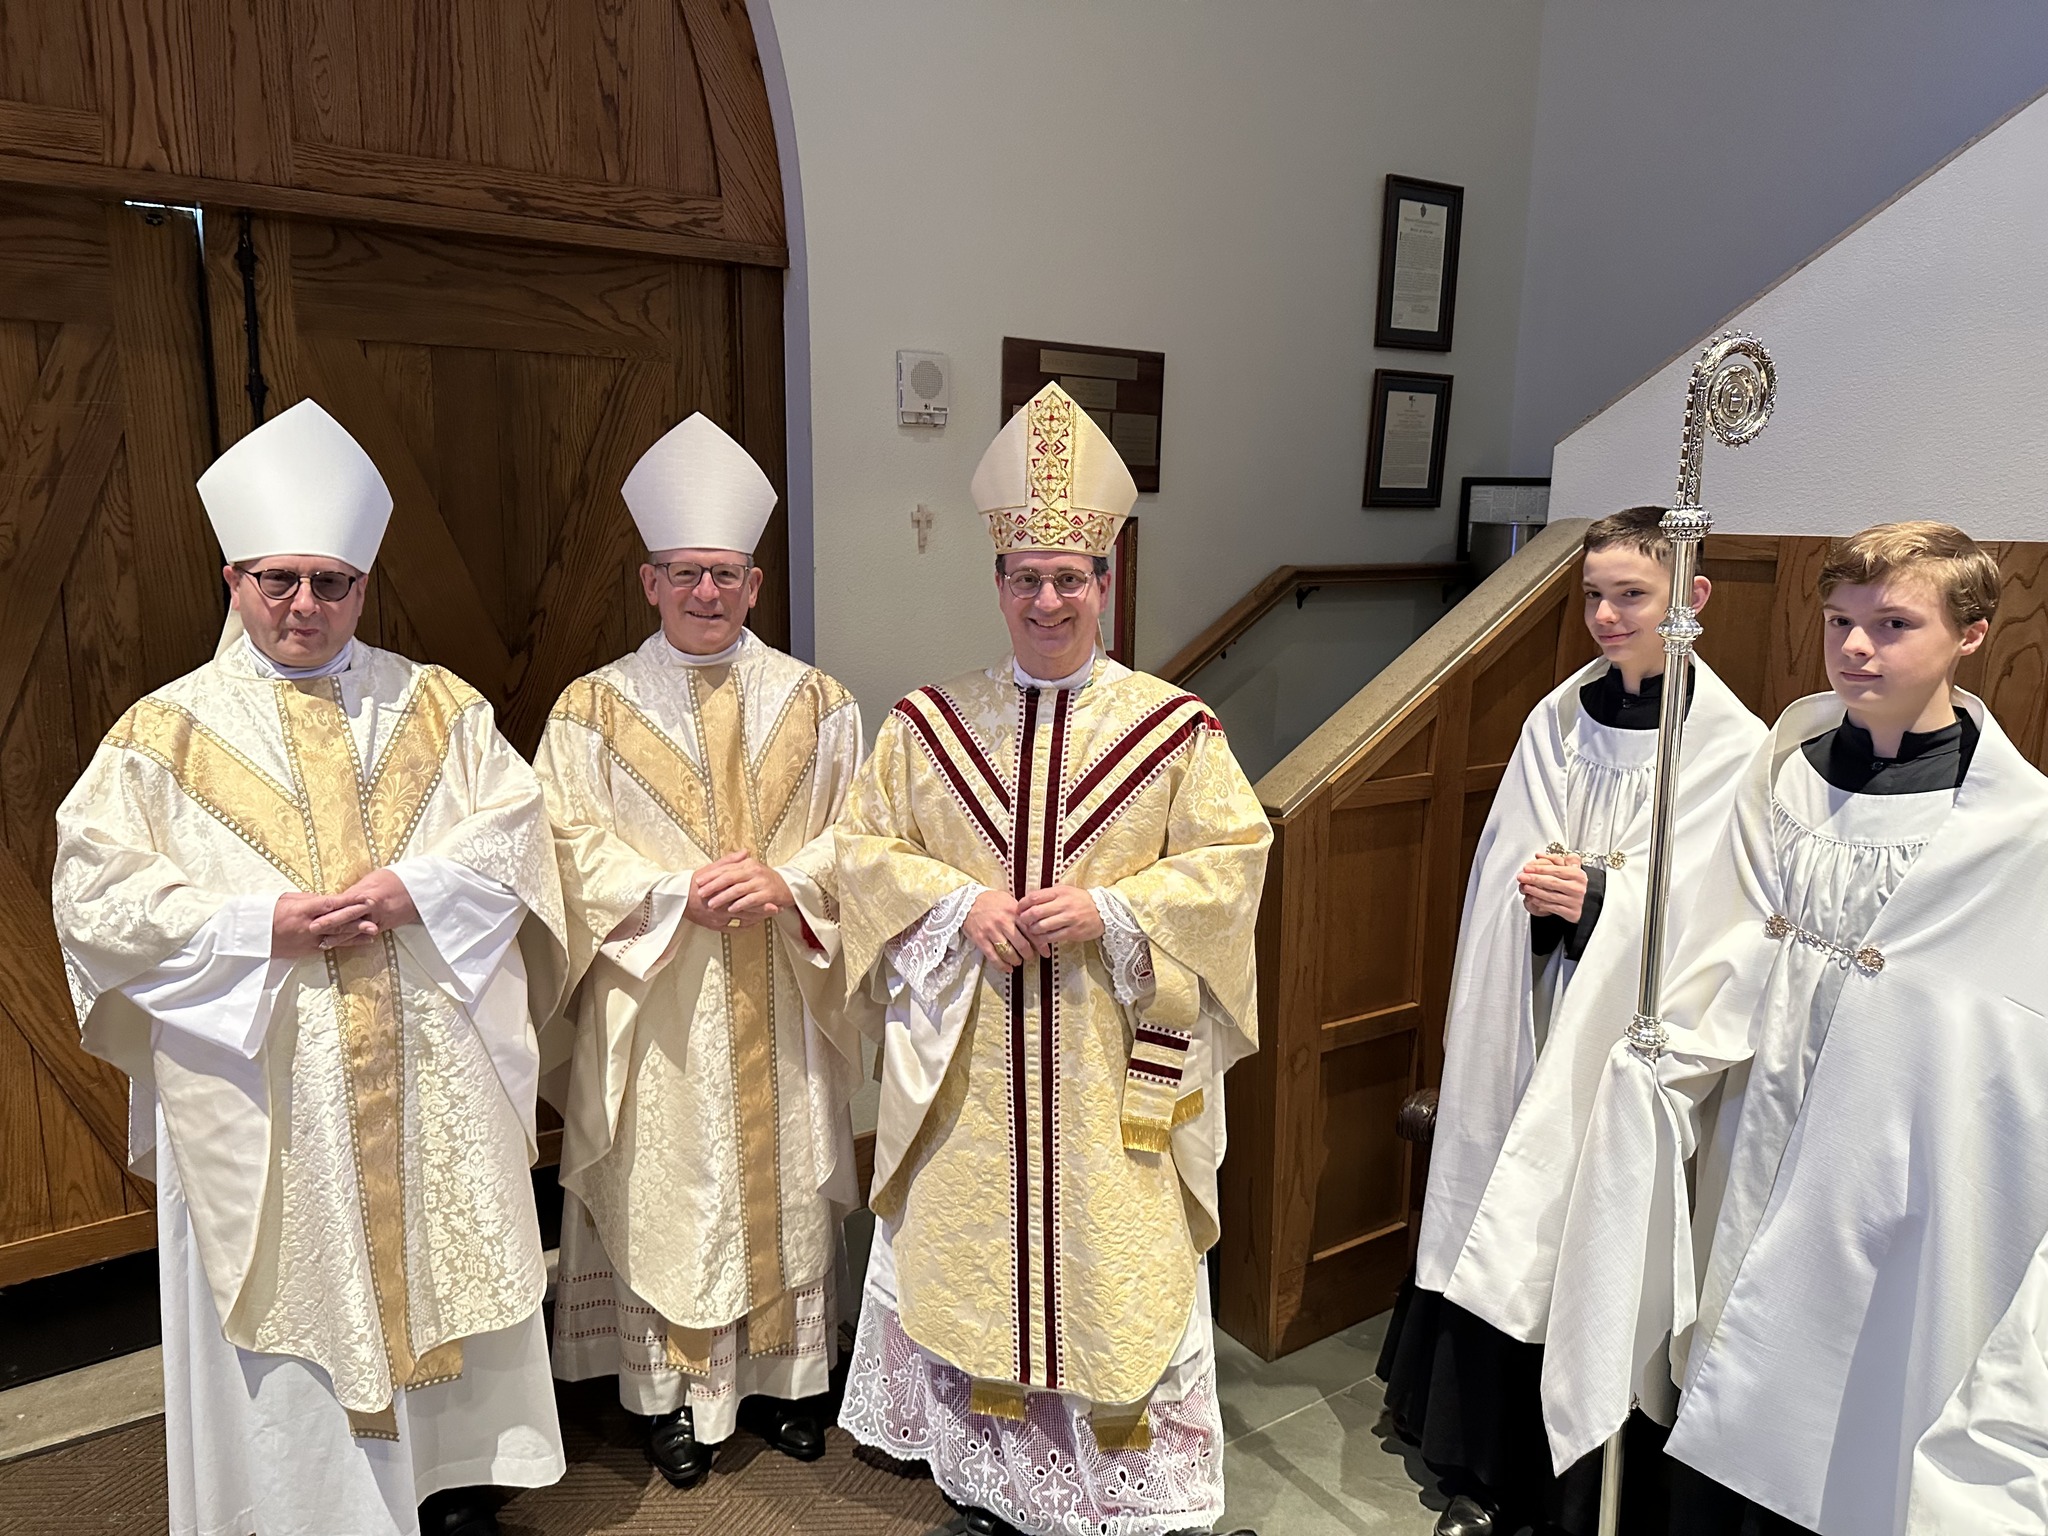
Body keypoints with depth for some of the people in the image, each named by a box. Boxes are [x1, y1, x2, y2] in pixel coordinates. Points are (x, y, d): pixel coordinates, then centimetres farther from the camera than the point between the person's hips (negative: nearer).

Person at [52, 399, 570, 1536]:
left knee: (442, 1269, 12)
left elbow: (513, 834, 2)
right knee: (288, 1296, 8)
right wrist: (260, 926, -16)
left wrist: (415, 889, -16)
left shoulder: (436, 707, 6)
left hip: (433, 1078, 2)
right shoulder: (166, 732, 2)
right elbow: (95, 893, -4)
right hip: (260, 1087, -1)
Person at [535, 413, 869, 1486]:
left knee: (785, 1184, 12)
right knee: (666, 1194, 7)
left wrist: (786, 884, -17)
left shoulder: (816, 703, 3)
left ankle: (781, 1377, 30)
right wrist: (677, 894, -19)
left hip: (782, 1003, 2)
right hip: (657, 1006, -1)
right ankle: (676, 1395, 26)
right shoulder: (593, 708, 0)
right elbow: (573, 845, -6)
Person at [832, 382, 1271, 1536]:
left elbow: (1233, 858, -4)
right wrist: (961, 901, -13)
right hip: (967, 1063, 2)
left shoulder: (1177, 728, -2)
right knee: (970, 1251, 13)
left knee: (1119, 1263, 7)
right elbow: (867, 848, 4)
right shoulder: (928, 723, 3)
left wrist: (1112, 909, -17)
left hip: (1116, 1070, -1)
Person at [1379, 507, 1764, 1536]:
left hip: (1628, 1036, -4)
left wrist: (1598, 899, -21)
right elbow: (1500, 872, 8)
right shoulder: (1557, 719, 7)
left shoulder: (1733, 747, -5)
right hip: (1527, 1026, 4)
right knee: (1502, 1233, 9)